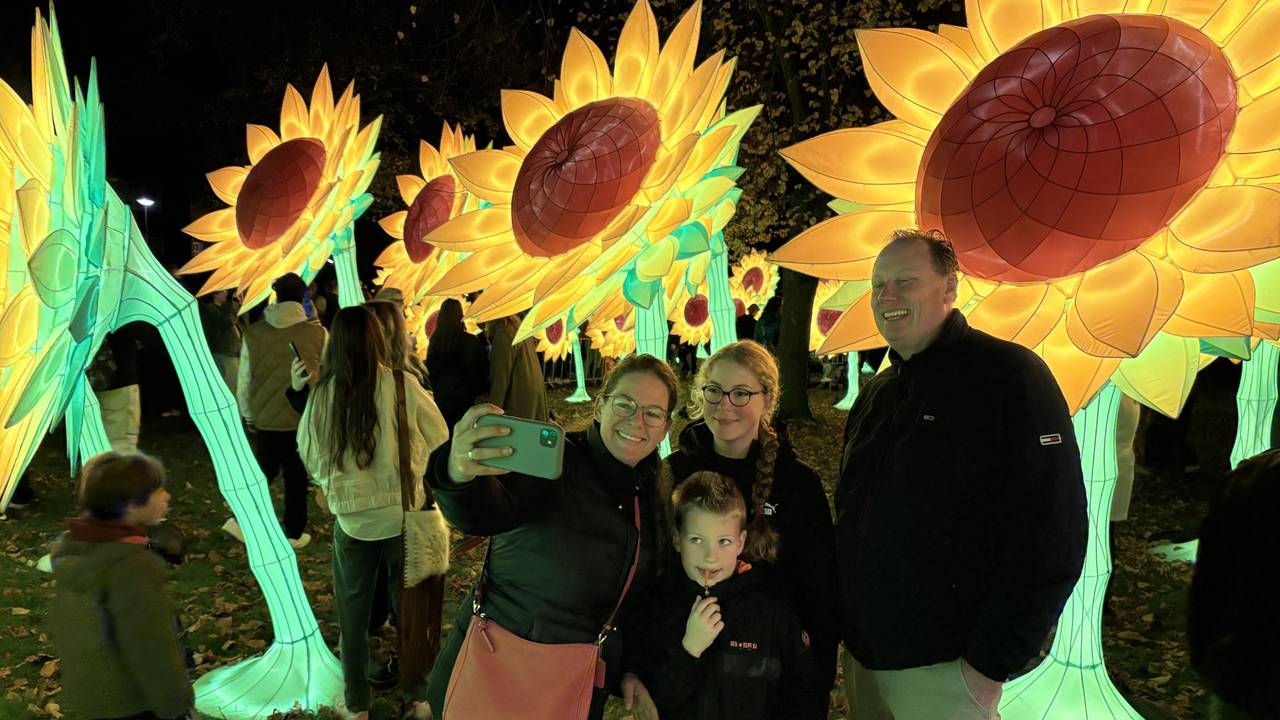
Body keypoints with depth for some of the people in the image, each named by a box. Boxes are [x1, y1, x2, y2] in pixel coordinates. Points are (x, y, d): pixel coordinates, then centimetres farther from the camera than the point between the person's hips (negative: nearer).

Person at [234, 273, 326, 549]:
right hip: (304, 415, -2)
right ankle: (294, 533, 18)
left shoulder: (253, 332, -4)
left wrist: (247, 412, 15)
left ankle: (241, 519, 14)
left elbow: (244, 377, 2)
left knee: (265, 469, 20)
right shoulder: (318, 333, -11)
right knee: (297, 476, 10)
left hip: (266, 416, 2)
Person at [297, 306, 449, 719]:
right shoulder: (402, 385, -14)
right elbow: (439, 436, -1)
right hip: (403, 513, 0)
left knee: (353, 613, 17)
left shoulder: (322, 394, -11)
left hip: (351, 519, 0)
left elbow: (310, 458, 1)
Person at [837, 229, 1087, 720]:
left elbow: (1050, 540, -19)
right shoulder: (876, 394, 10)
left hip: (942, 666, -7)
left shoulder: (1009, 377, -13)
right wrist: (843, 616, 11)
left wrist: (991, 662, -18)